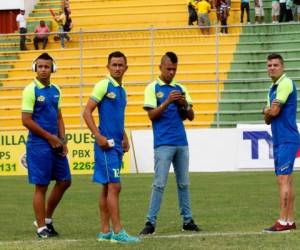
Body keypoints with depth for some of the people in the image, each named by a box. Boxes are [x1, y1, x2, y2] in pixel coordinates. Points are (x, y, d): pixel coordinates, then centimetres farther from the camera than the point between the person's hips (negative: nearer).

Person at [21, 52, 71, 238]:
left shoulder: (55, 90, 10)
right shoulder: (31, 90, -10)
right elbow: (27, 120, -14)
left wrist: (62, 140, 4)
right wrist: (50, 138, -11)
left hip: (55, 144, 7)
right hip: (39, 145, -7)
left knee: (64, 181, 10)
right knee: (41, 186, -3)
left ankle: (47, 219, 24)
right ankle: (42, 228, 5)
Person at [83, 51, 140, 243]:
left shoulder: (121, 90, 16)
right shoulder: (104, 85, -8)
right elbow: (87, 112, -11)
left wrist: (125, 139, 15)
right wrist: (98, 136, -18)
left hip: (116, 145, 8)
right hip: (106, 144, -8)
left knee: (108, 187, 10)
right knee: (114, 186, -11)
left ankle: (105, 231, 14)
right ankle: (118, 232, -11)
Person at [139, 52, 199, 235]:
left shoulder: (180, 89, 13)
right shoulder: (153, 88, 2)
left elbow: (191, 116, 12)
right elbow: (152, 115, -7)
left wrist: (185, 104, -8)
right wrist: (167, 102, -19)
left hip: (182, 142, 5)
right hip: (163, 143, -4)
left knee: (184, 183, 8)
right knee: (160, 184, -7)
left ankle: (188, 220, 14)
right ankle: (151, 222, -4)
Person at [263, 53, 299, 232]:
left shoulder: (286, 84, -11)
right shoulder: (273, 88, 18)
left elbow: (274, 111, -16)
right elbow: (268, 119, 18)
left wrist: (267, 111, 6)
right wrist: (268, 113, -4)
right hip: (279, 140, 10)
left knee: (284, 179, -12)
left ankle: (283, 222, -15)